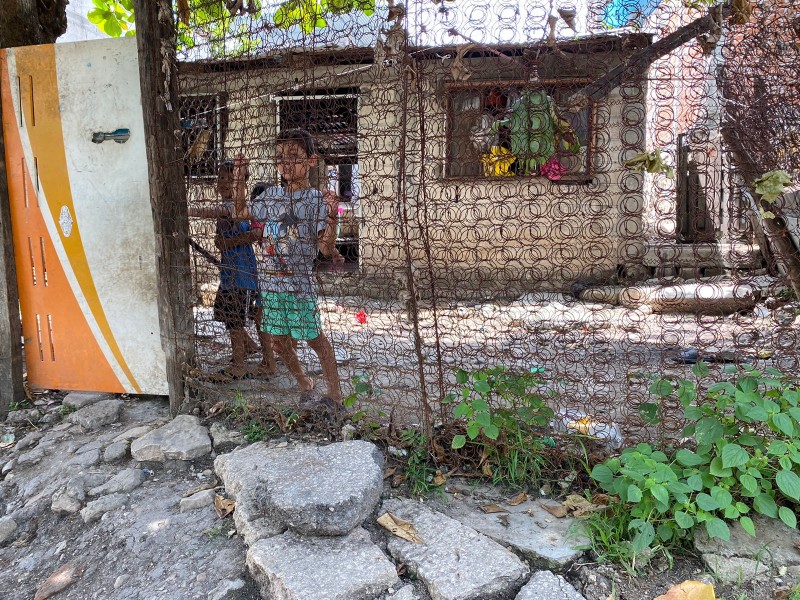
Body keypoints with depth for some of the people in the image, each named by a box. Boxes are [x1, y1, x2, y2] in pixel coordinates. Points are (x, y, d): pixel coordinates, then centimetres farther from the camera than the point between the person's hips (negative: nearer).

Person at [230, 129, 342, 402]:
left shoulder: (317, 200, -9)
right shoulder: (271, 195, 7)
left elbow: (326, 248, -14)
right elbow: (240, 213, 22)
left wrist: (332, 217, -29)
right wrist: (239, 180, 13)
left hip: (299, 282, -6)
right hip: (270, 280, 6)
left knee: (314, 338, 2)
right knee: (279, 339, 14)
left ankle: (335, 393, 15)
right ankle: (305, 384, 34)